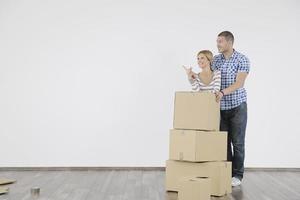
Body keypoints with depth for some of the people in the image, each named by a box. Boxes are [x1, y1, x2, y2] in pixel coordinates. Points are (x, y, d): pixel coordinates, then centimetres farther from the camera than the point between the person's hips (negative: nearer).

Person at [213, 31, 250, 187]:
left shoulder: (242, 60, -9)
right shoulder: (216, 60, 6)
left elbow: (239, 83, -20)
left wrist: (222, 92, -34)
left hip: (237, 106, -4)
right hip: (221, 107, 5)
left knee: (237, 142, 0)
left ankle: (237, 175, 10)